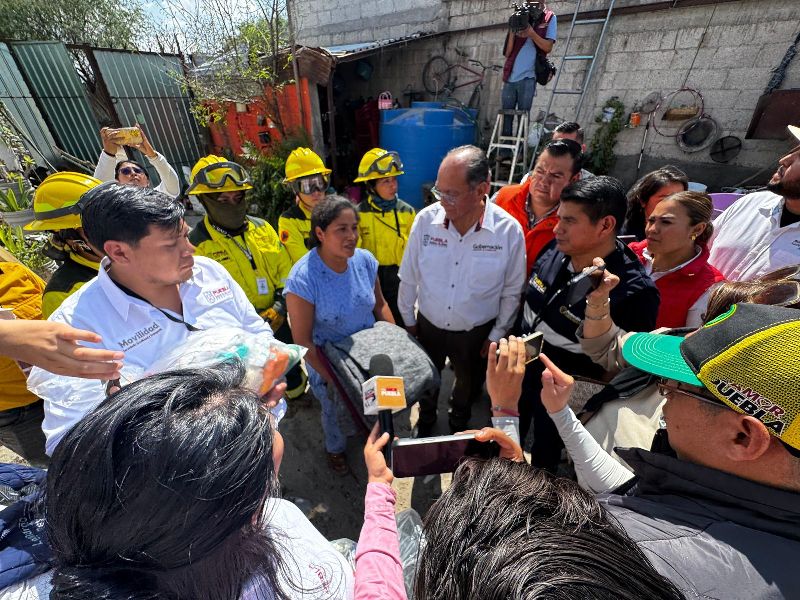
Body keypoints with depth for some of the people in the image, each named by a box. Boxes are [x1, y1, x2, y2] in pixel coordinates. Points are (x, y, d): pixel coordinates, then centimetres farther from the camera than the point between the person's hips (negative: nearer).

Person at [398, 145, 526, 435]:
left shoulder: (509, 231, -21)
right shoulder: (426, 219, -18)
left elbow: (511, 291, -7)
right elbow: (409, 276, -6)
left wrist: (497, 335, -2)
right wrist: (408, 320, 2)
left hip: (476, 332, 0)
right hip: (428, 325, 1)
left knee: (468, 384, 26)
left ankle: (459, 423, 60)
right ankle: (425, 420, 59)